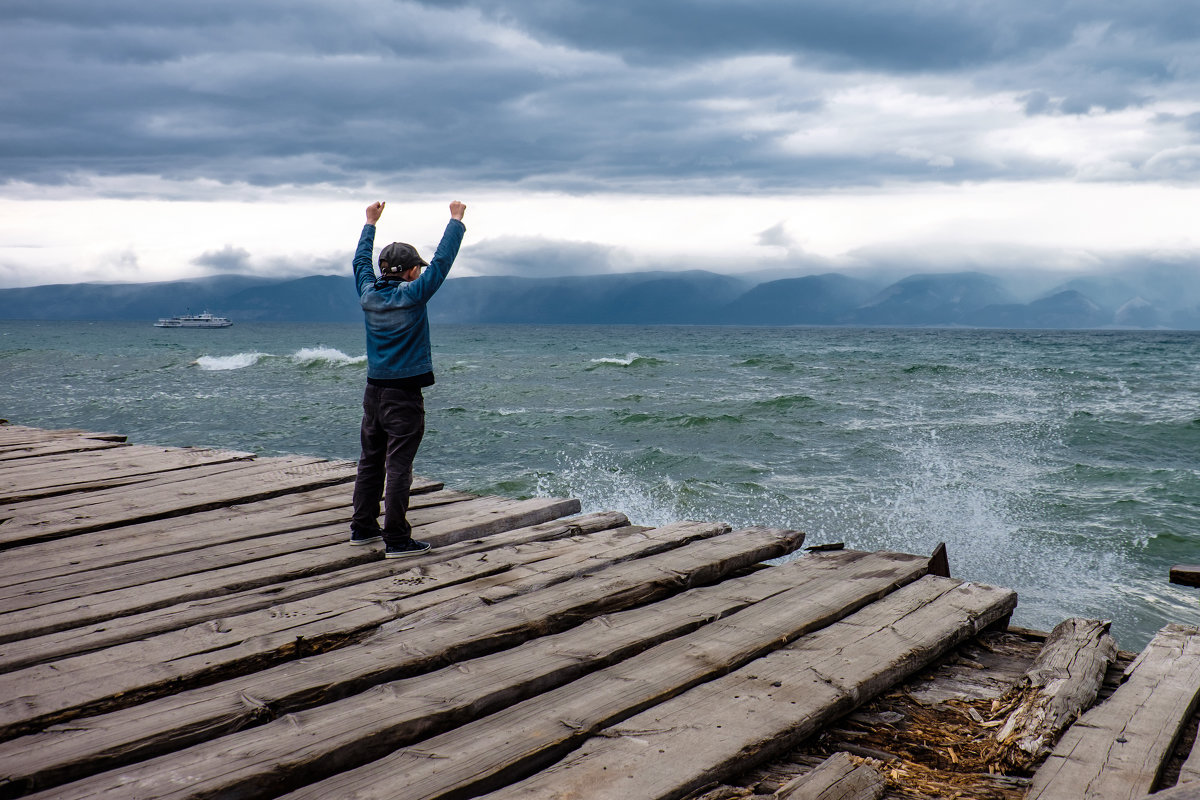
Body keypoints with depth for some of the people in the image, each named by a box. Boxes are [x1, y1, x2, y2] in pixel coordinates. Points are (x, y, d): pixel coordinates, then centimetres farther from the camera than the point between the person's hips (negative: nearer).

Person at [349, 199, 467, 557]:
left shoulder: (369, 294, 4)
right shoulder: (412, 295, -12)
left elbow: (360, 260, 23)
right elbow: (442, 260, -7)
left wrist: (370, 224, 35)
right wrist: (456, 220, 4)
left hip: (374, 390, 7)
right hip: (404, 394, -7)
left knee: (370, 461, 15)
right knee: (398, 466, -6)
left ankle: (363, 527, 23)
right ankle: (397, 539, -4)